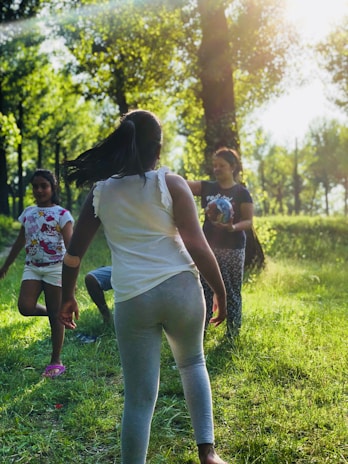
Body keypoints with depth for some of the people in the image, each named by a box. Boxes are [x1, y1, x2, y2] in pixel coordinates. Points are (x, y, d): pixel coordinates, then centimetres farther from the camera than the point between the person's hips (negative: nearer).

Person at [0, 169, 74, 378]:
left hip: (55, 268, -5)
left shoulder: (61, 214, -7)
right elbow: (20, 242, 19)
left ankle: (56, 362, 11)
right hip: (32, 267, 5)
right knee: (25, 307, -15)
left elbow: (70, 246, -13)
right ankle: (55, 314, 18)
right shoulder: (28, 212, 10)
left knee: (55, 315, 0)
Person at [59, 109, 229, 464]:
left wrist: (67, 297, 22)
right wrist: (220, 290, 2)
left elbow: (74, 252, 9)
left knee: (139, 397, 9)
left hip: (132, 299, 1)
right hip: (180, 288, -1)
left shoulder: (101, 192, 6)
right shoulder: (170, 183, -3)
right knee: (192, 363, 25)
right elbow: (197, 245, -8)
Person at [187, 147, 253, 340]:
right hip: (208, 247, 4)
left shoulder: (242, 192, -5)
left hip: (232, 249, -4)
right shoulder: (207, 187, 6)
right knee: (203, 291, 5)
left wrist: (233, 227, -25)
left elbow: (249, 221, -6)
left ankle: (232, 334, 16)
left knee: (231, 293, 5)